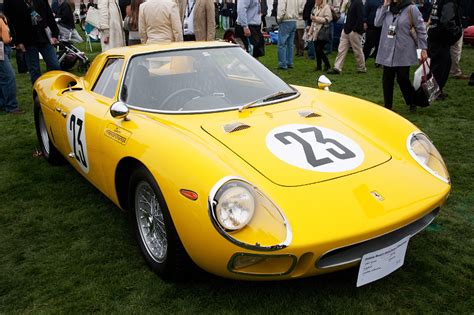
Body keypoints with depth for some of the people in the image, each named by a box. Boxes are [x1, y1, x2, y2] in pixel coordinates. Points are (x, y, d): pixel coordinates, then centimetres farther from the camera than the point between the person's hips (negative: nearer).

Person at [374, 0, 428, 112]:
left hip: (404, 52, -4)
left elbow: (421, 29, -4)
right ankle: (387, 106, 18)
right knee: (387, 79, 6)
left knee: (403, 79, -1)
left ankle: (412, 103, 22)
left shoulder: (411, 9, -7)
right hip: (388, 51, 4)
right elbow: (377, 23, 1)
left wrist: (423, 49, -7)